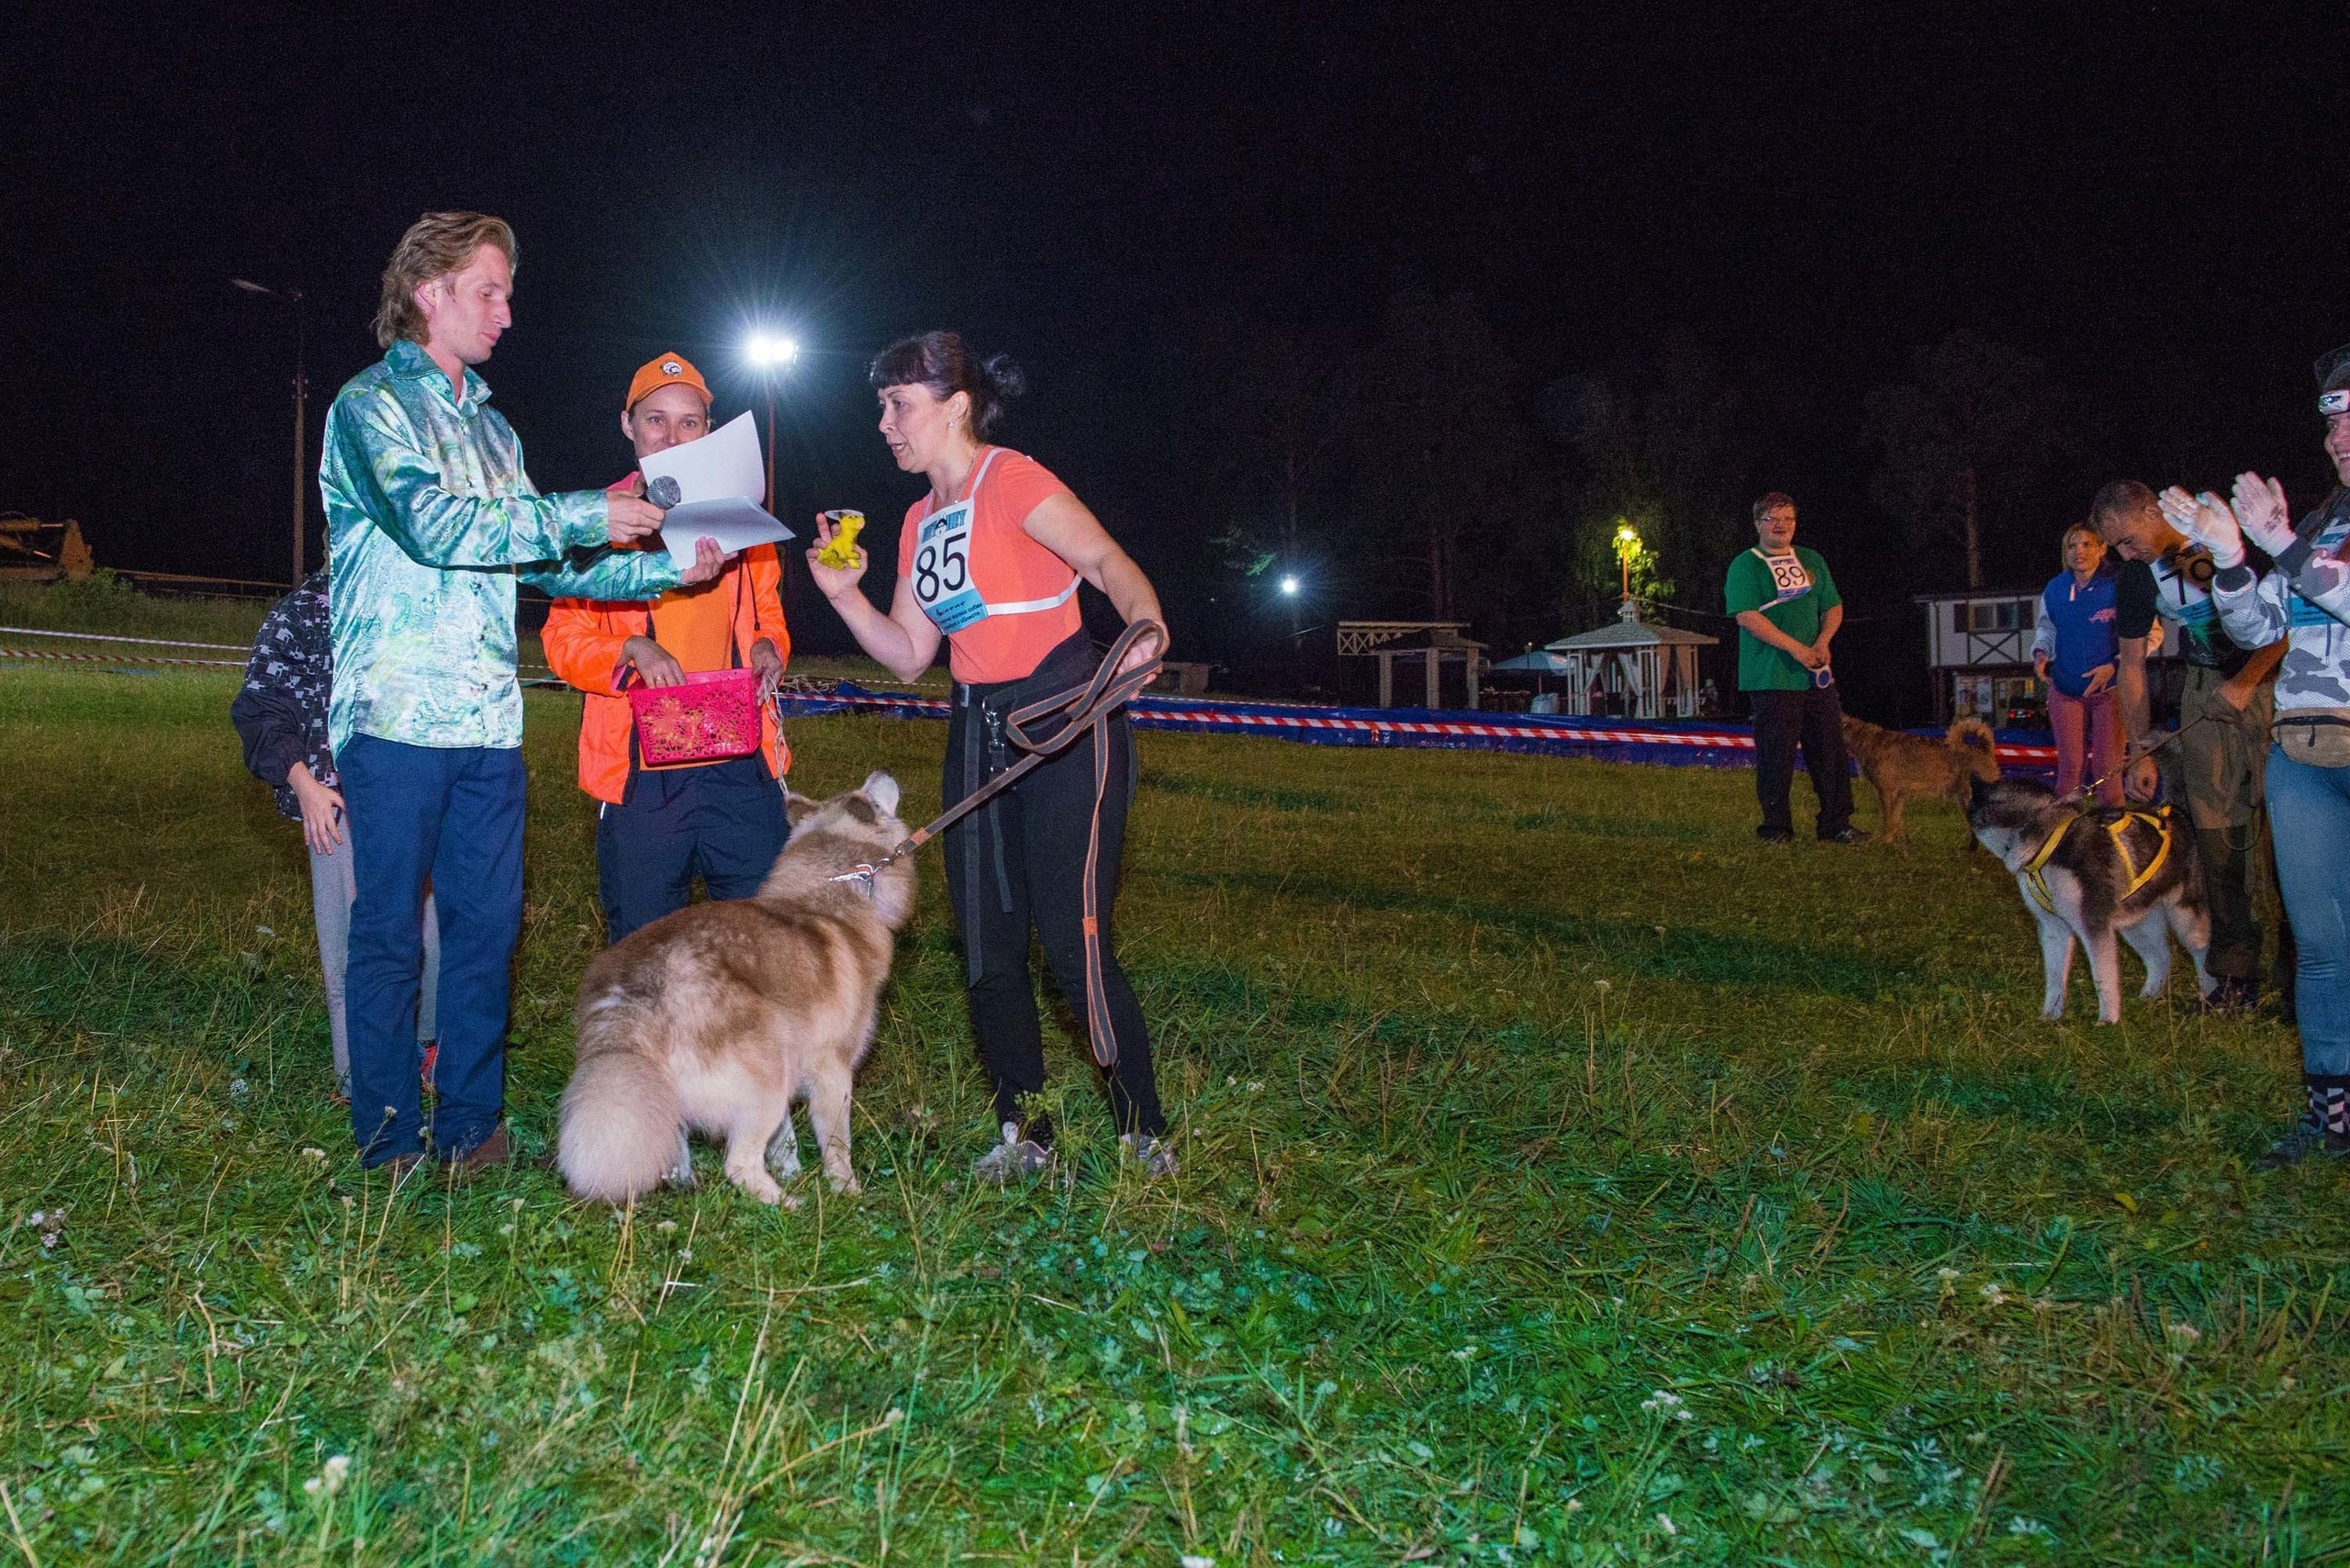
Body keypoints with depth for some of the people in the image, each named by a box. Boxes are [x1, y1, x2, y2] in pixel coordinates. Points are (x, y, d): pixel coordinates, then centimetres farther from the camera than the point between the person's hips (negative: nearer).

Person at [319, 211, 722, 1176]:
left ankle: (469, 1126, 16)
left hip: (490, 724, 7)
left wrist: (663, 567, 6)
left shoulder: (490, 427, 21)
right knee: (389, 932, 1)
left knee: (488, 925, 7)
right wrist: (586, 516, -17)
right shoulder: (371, 404, -1)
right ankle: (388, 1144, 11)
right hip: (399, 715, -6)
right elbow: (429, 521, -18)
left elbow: (542, 564, 18)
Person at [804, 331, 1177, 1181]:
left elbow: (1108, 561, -21)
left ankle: (1146, 1134, 2)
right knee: (987, 952, 7)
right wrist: (845, 594, 1)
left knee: (1073, 942, -11)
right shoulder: (922, 519, 15)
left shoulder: (1011, 480, -9)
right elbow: (909, 655, 15)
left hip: (1066, 722, -8)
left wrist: (1145, 625, -40)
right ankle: (1024, 1134, 20)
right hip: (978, 734, 8)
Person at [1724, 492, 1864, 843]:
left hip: (1817, 673, 5)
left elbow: (1834, 607, 17)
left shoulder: (1811, 561, 16)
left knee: (1830, 748, 4)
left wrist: (1822, 642, -4)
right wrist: (1796, 649, -17)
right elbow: (1746, 616, -13)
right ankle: (1776, 827, 7)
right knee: (1776, 753, -3)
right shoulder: (1745, 565, -2)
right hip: (1772, 678, -5)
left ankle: (1836, 825, 11)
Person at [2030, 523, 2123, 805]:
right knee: (2069, 766, 6)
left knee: (2108, 768, -1)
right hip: (2065, 690, 3)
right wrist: (2041, 652, -1)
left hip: (2110, 689, -3)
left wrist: (2114, 665, -17)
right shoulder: (2054, 589, 2)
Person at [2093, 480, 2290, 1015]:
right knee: (2216, 832, -3)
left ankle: (2301, 974, -5)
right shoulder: (2135, 576, 1)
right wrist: (2141, 751, 5)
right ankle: (2234, 974, 2)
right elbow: (2131, 664, 8)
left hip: (2273, 679, -4)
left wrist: (2246, 681, -14)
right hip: (2206, 691, 4)